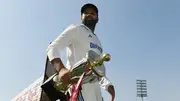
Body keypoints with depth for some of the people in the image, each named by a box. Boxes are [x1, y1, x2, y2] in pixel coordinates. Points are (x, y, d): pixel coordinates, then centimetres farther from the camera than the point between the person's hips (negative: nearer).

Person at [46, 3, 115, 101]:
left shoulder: (97, 41, 29)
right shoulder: (76, 29, 6)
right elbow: (53, 48, -7)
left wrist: (108, 84, 11)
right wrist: (61, 69, -27)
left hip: (94, 88, 8)